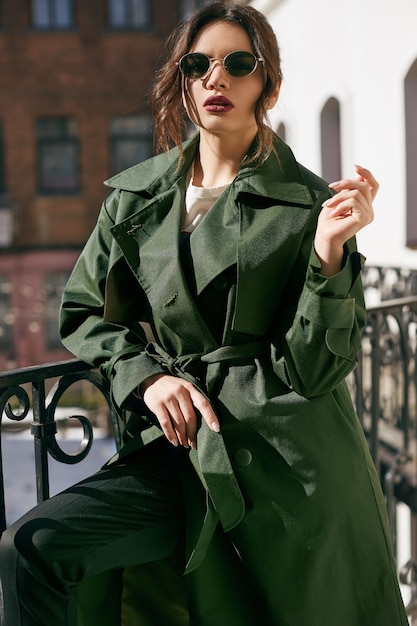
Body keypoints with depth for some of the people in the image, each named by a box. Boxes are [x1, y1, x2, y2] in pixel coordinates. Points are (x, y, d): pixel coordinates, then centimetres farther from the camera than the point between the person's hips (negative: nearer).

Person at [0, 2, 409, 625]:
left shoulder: (309, 203, -2)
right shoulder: (136, 194, 8)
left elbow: (315, 368, -6)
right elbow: (85, 311, 15)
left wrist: (329, 251, -19)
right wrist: (148, 375, -3)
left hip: (289, 462, -2)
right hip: (182, 451, 3)